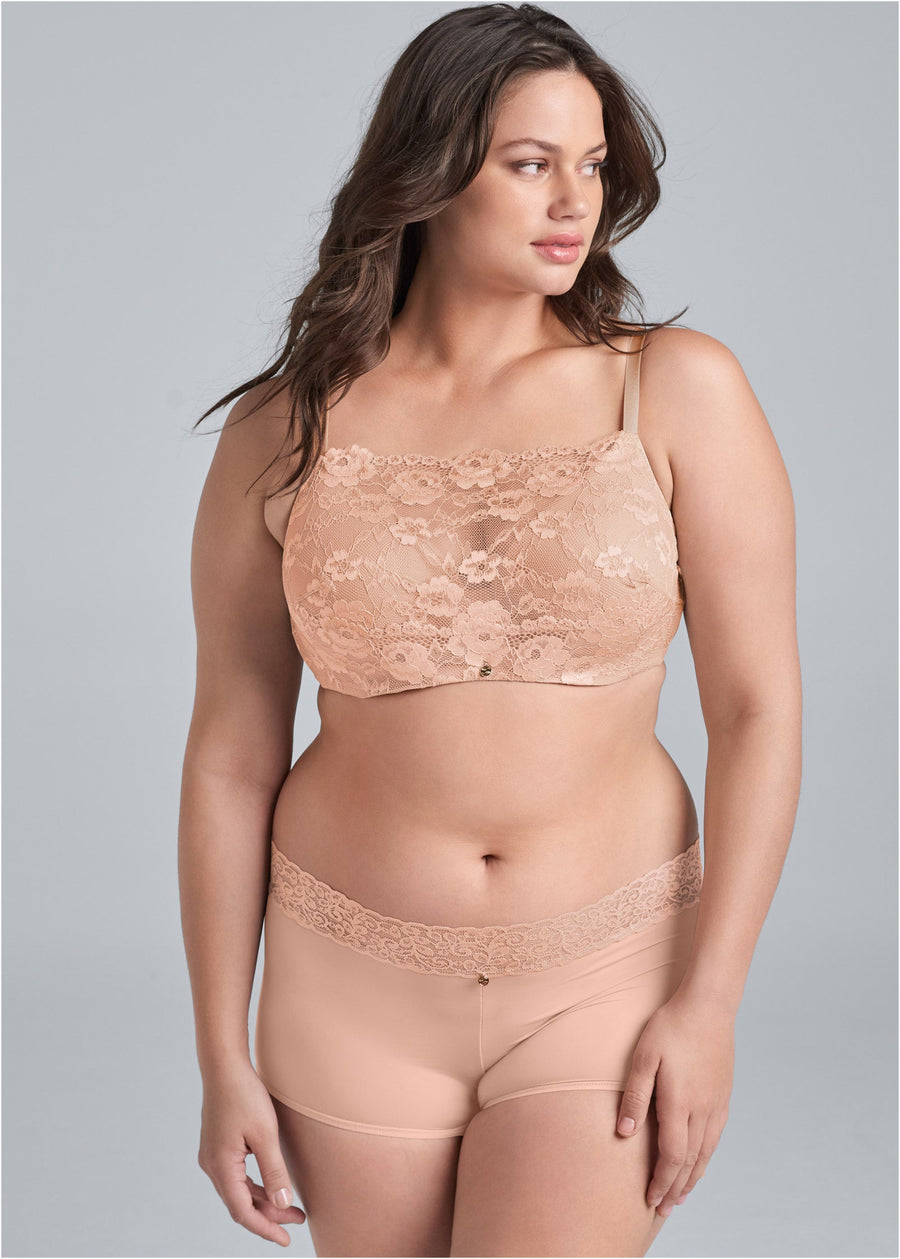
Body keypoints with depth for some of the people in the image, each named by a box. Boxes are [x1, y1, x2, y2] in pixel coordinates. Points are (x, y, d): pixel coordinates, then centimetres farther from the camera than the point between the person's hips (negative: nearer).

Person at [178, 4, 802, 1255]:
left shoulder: (680, 392, -8)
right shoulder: (285, 435, -4)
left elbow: (758, 706, -7)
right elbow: (230, 756, 0)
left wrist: (709, 1001, -11)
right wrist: (224, 1057, 2)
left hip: (603, 982, -1)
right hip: (355, 984, 2)